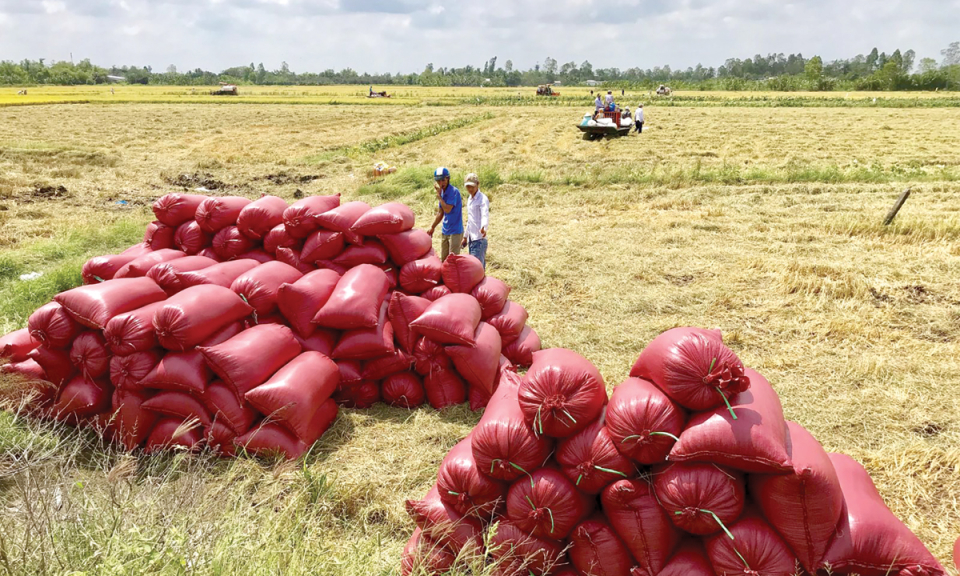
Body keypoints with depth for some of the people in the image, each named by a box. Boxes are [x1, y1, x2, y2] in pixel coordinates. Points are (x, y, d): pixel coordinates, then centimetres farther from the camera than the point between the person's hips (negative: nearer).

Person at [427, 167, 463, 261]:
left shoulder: (454, 192, -15)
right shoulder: (442, 192, 9)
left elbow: (447, 209, -25)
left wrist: (439, 195, -19)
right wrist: (432, 227, 19)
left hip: (455, 231, -8)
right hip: (445, 231, 8)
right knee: (443, 259, 12)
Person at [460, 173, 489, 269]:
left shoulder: (483, 199, -11)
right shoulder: (469, 199, 16)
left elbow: (485, 215, -28)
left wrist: (483, 228, -48)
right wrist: (465, 237, 29)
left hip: (479, 239, -9)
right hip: (471, 239, 9)